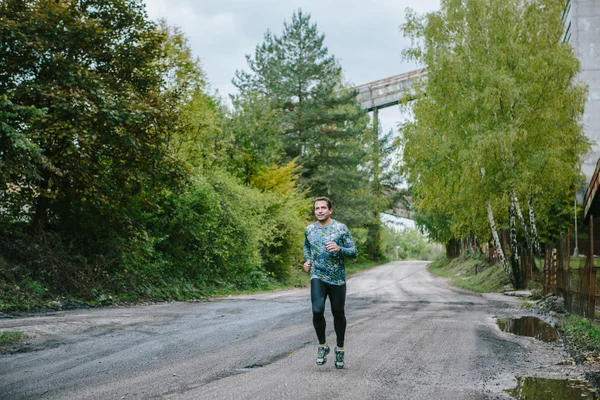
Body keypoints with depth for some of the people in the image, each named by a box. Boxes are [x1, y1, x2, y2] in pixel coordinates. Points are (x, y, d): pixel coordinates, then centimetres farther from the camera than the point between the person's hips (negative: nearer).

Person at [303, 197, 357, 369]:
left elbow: (353, 252, -5)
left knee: (338, 314, 8)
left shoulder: (341, 228, -4)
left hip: (337, 279, -1)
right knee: (317, 311, -17)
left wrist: (339, 249, -24)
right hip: (317, 277, 1)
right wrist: (307, 261, 9)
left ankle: (340, 350, 27)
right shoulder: (309, 229, 6)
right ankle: (322, 346, 4)